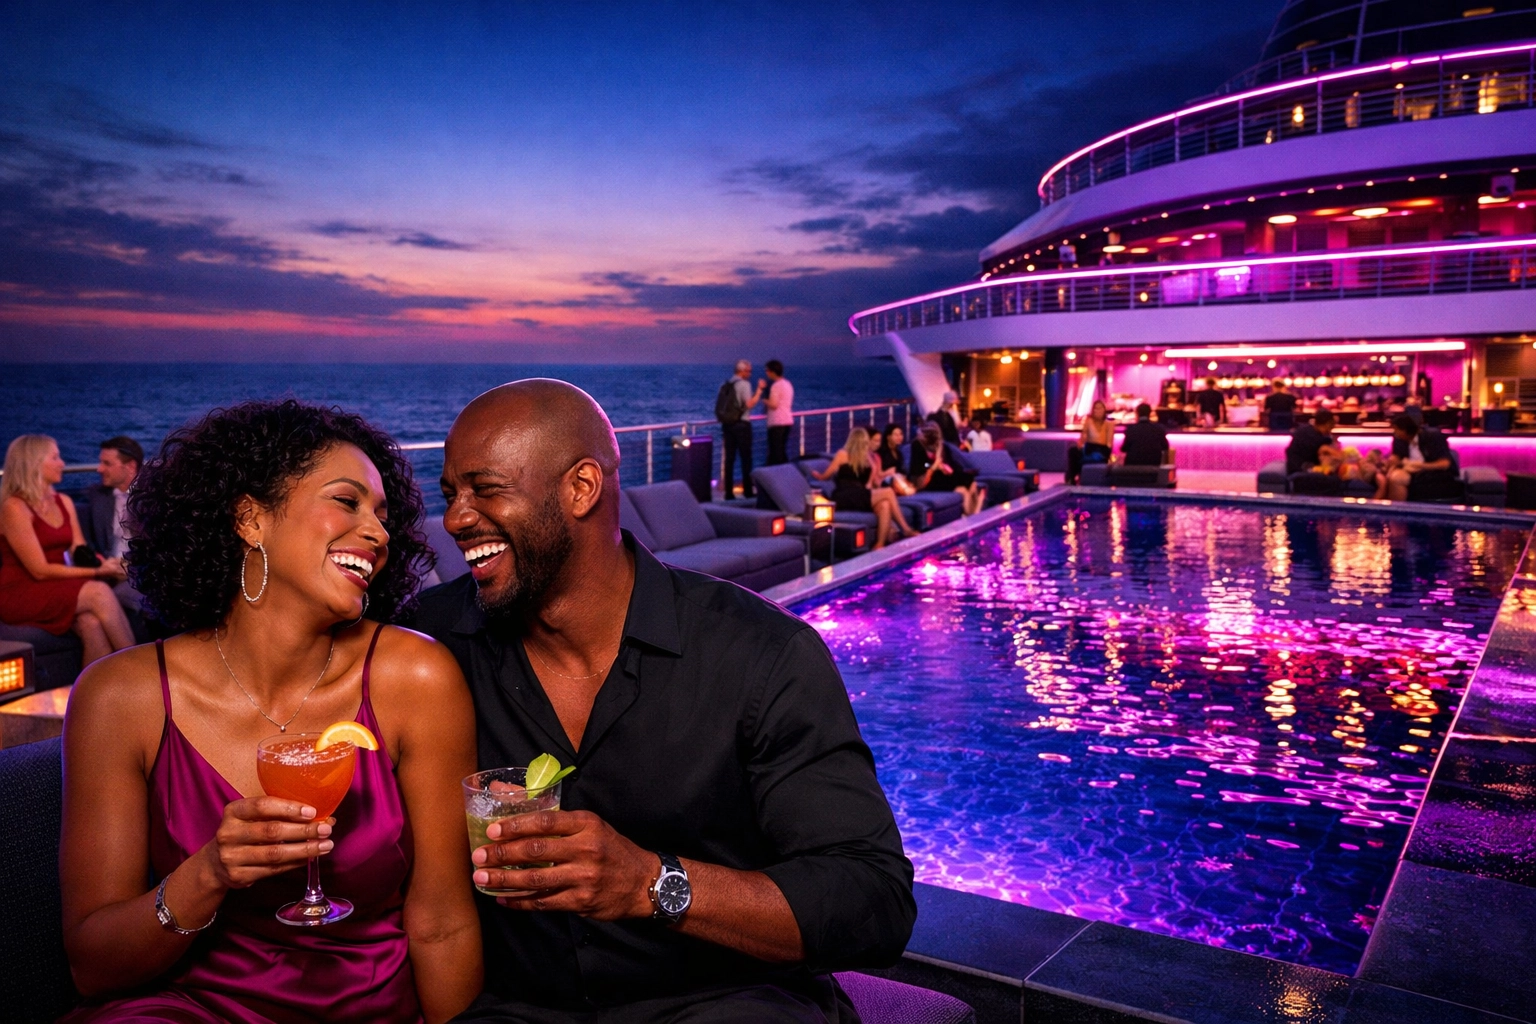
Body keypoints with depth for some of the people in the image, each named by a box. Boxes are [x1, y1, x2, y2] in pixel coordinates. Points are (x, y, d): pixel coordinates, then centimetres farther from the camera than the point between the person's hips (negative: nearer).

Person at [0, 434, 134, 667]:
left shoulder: (64, 502, 12)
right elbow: (40, 570, -15)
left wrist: (107, 565, -17)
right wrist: (98, 572, -19)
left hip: (55, 590, 6)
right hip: (20, 595, -5)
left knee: (92, 623, -30)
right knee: (98, 592, -30)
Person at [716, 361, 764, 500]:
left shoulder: (726, 385, 11)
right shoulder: (744, 384, -9)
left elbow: (721, 406, 16)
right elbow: (750, 404, -17)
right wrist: (759, 390, -10)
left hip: (727, 424, 6)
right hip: (741, 424, -6)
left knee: (729, 458, 6)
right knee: (746, 458, 1)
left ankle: (728, 491, 4)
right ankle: (748, 491, 3)